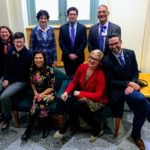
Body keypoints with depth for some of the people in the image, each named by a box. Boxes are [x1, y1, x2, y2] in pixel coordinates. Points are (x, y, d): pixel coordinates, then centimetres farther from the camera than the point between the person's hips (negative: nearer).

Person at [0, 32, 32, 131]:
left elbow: (24, 73, -16)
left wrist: (9, 80, -15)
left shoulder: (28, 54, -18)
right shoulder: (11, 50, 1)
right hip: (9, 79, 7)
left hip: (21, 81, -7)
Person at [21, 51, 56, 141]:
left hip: (49, 93, -3)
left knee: (40, 102, -34)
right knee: (40, 104, -30)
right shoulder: (32, 69, 2)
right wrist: (35, 92, -2)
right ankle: (45, 127, -12)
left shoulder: (49, 70, -12)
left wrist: (41, 94, -19)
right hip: (38, 94, 3)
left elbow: (51, 87, -10)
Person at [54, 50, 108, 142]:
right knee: (82, 110, -28)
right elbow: (74, 82, 4)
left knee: (80, 104, -31)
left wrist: (80, 93, -20)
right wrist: (66, 92, -14)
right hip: (83, 98, 5)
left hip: (98, 101, -4)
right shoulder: (82, 67, -8)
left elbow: (98, 95, -21)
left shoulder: (100, 74, -22)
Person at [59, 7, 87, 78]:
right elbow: (61, 43, -2)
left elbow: (84, 43, -4)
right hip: (67, 57, 1)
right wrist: (69, 54, -11)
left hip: (79, 57, 0)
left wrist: (76, 54, -12)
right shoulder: (63, 28, 2)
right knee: (69, 76, 8)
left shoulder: (82, 27, 1)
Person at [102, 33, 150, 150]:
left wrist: (131, 85, -14)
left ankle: (136, 135, 16)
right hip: (117, 90, -4)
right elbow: (111, 82, -9)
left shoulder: (130, 53, 2)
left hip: (131, 87, 4)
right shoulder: (107, 60, -10)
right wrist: (128, 83, -16)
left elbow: (135, 73, 4)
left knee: (140, 113, -14)